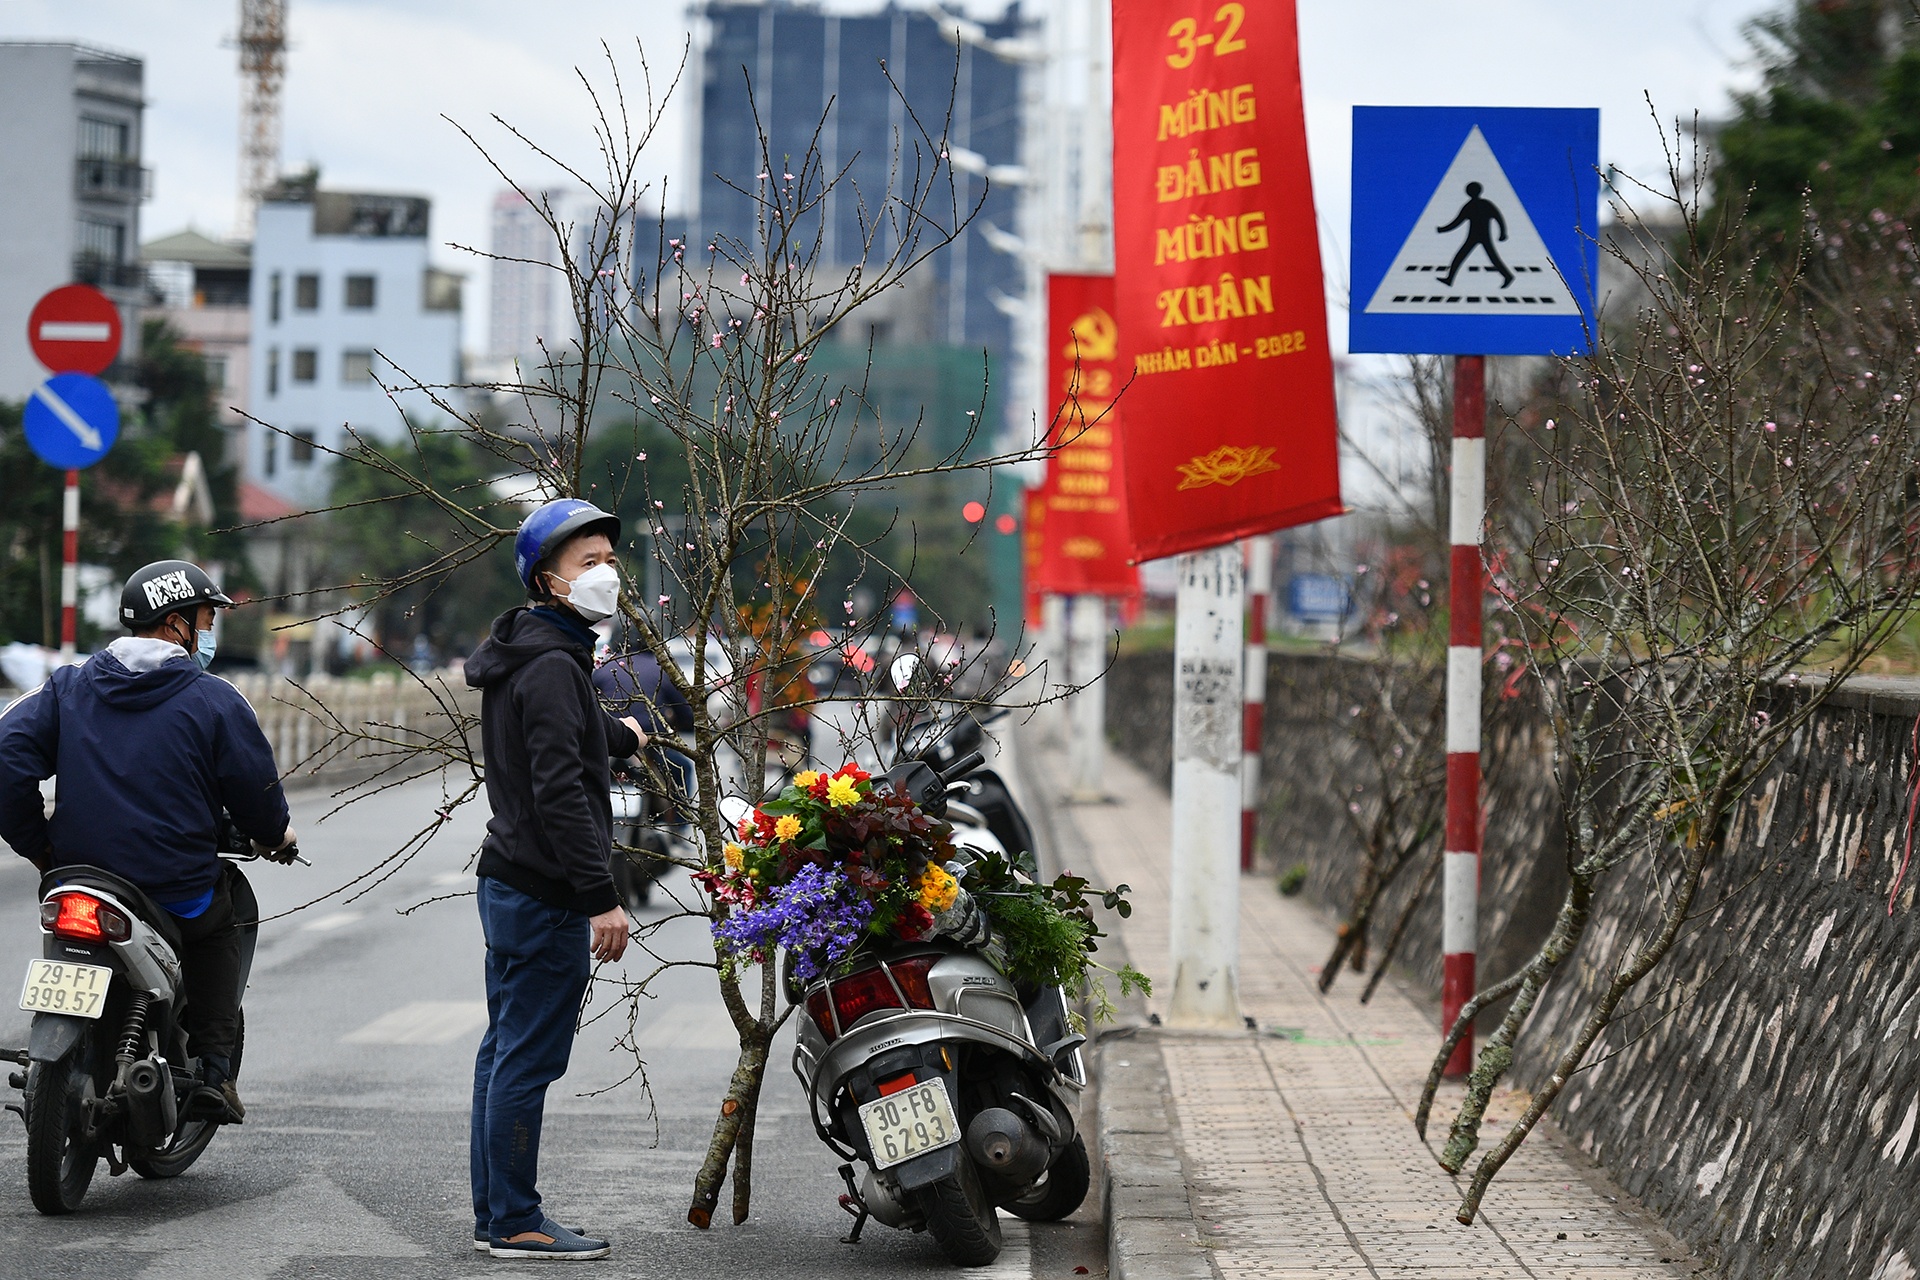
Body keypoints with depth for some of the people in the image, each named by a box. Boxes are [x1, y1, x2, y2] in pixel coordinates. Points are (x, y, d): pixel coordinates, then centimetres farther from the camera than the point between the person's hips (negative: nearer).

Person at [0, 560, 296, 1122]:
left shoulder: (67, 686, 4)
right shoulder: (214, 701, -5)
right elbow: (257, 795, -1)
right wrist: (275, 837, 22)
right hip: (178, 896, -3)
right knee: (220, 929, 28)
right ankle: (212, 1072, 15)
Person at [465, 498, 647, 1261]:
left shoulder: (520, 656, 15)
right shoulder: (551, 666, -17)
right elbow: (560, 791, -24)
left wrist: (620, 736, 56)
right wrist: (602, 897, -25)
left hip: (509, 883, 11)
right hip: (546, 895, -11)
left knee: (506, 1051, 14)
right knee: (529, 1059, -6)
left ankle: (495, 1214, 20)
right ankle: (515, 1224, -2)